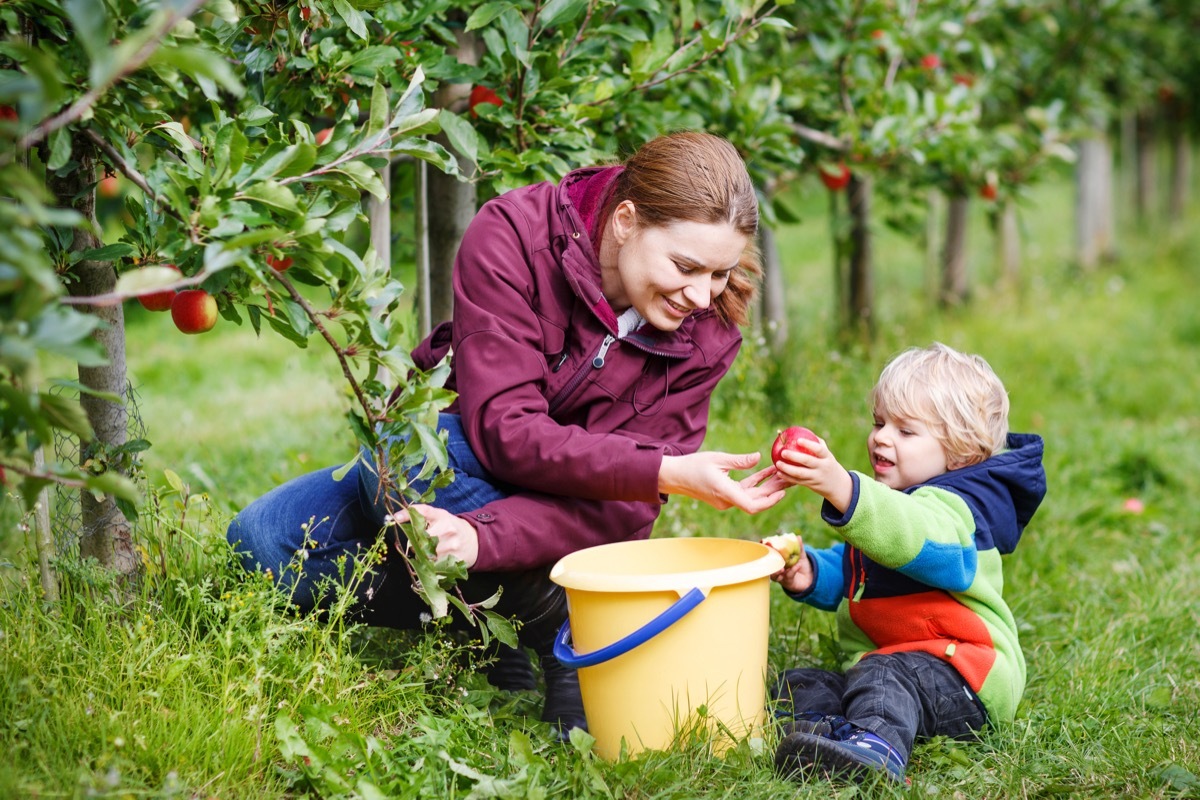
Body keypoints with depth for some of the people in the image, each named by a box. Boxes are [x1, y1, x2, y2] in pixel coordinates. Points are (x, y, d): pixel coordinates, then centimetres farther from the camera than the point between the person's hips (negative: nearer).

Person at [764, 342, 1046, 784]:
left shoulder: (955, 508, -12)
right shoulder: (887, 500, 19)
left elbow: (913, 535, -37)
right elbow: (846, 573, 28)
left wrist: (841, 487, -53)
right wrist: (808, 574, 3)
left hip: (963, 675, -10)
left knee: (887, 676, -37)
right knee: (798, 683, -8)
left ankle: (877, 742, -64)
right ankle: (820, 728, -38)